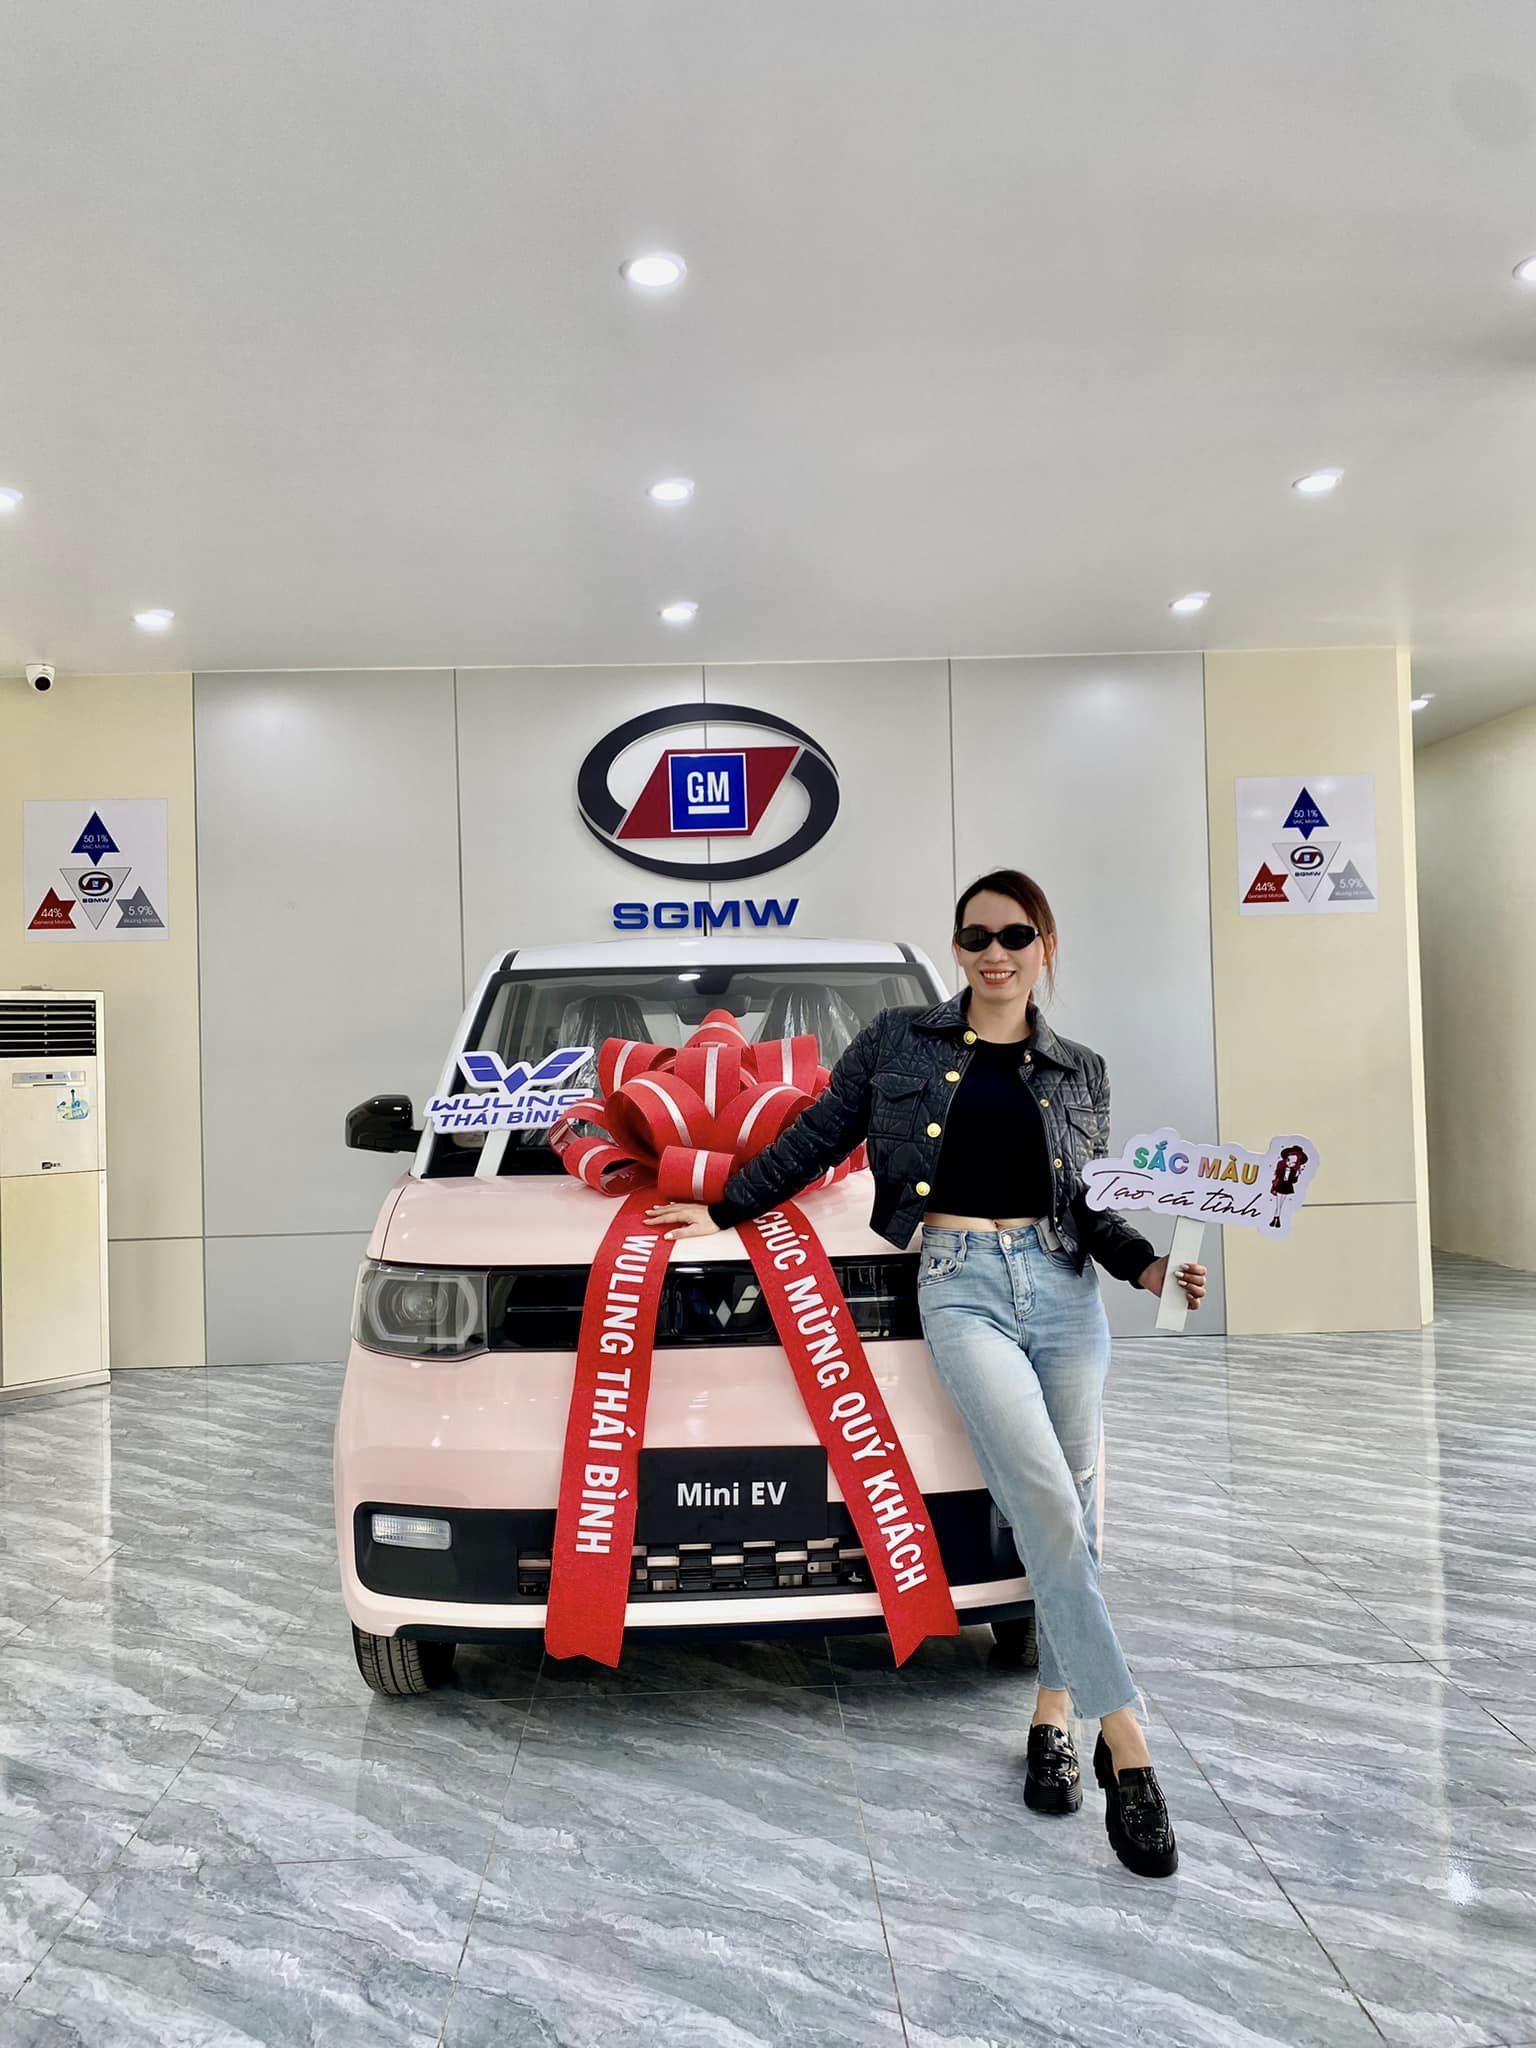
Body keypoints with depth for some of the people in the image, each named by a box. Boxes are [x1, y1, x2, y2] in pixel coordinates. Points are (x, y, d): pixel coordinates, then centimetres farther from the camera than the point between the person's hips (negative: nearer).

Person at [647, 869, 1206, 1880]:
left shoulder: (1081, 1071, 12)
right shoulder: (899, 1040, 7)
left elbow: (1091, 1209, 14)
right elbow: (815, 1138, 13)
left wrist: (1152, 1268, -4)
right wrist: (722, 1211, 16)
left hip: (1063, 1284, 3)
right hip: (960, 1284, -3)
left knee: (1071, 1510, 3)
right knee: (1050, 1509, -14)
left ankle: (1055, 1711, 22)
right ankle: (1127, 1746, -7)